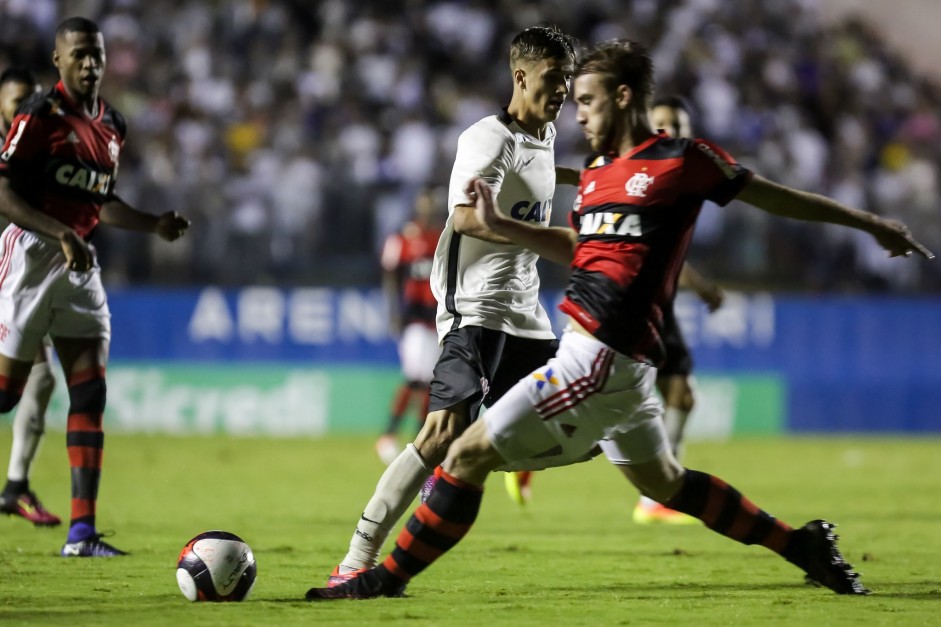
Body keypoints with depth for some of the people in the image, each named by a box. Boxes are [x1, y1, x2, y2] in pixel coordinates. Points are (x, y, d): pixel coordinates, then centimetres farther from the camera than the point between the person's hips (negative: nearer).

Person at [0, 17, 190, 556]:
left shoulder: (113, 127, 13)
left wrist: (155, 225, 10)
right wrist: (61, 235, -24)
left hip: (81, 263, 7)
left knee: (90, 393, -2)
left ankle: (82, 532, -3)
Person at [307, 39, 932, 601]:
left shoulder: (684, 160, -7)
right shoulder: (597, 173, 16)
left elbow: (778, 198, 3)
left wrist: (871, 223, 11)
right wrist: (500, 224, 18)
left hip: (601, 358, -9)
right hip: (615, 361, 9)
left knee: (470, 453, -7)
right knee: (665, 482, 20)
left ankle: (388, 577, 1)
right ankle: (804, 544, 28)